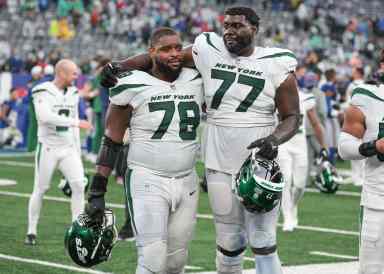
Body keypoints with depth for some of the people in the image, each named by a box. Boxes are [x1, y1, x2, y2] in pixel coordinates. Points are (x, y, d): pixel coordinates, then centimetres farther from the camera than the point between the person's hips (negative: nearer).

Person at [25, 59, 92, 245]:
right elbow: (46, 117, -29)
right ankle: (31, 231, 16)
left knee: (79, 186, -8)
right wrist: (76, 122, -29)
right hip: (48, 148, -5)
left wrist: (78, 151, 14)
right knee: (40, 189, 3)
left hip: (68, 148, 5)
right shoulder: (43, 92, -12)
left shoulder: (73, 94, 8)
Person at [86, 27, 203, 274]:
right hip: (147, 181, -5)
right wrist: (97, 192, -6)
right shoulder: (133, 87, -7)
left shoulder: (197, 82, 4)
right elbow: (111, 142, -3)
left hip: (187, 183, 5)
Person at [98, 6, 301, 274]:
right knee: (230, 242, 7)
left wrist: (274, 140, -20)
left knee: (263, 243, -1)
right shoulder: (209, 51, 0)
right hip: (219, 165, 2)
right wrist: (118, 66, -3)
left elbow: (292, 117, 0)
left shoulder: (277, 66, -5)